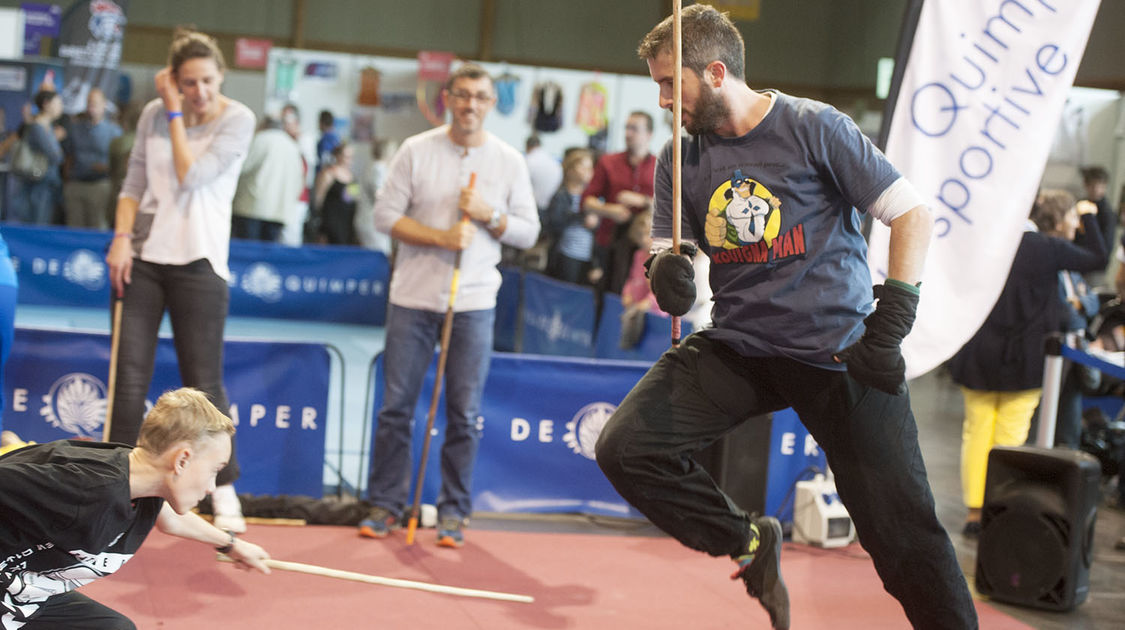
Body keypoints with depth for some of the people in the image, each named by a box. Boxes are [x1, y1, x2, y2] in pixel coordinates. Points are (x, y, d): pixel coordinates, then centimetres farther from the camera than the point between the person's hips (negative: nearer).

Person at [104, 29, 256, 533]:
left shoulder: (238, 120, -5)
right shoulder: (153, 114, 6)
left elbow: (191, 176, -15)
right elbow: (134, 183, 10)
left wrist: (175, 114, -8)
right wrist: (122, 235, -5)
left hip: (198, 263, -3)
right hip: (142, 258, 3)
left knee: (204, 383, -1)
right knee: (129, 377, 2)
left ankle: (224, 491, 9)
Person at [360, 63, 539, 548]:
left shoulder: (509, 162, 5)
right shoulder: (416, 150, 2)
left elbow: (528, 232, 7)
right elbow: (385, 215, -2)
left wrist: (488, 215, -11)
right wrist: (441, 238, -14)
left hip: (473, 303, 0)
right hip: (413, 296, 0)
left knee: (465, 414, 2)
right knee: (396, 406, 3)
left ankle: (453, 512, 12)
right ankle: (385, 506, 13)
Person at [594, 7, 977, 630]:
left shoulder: (813, 127, -8)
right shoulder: (678, 158, 5)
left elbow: (912, 214, -6)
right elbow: (667, 255, 10)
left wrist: (890, 323, -16)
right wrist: (666, 274, -16)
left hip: (836, 351, -4)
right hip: (736, 350, 4)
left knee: (902, 528, -7)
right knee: (624, 447, -13)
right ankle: (750, 543, 9)